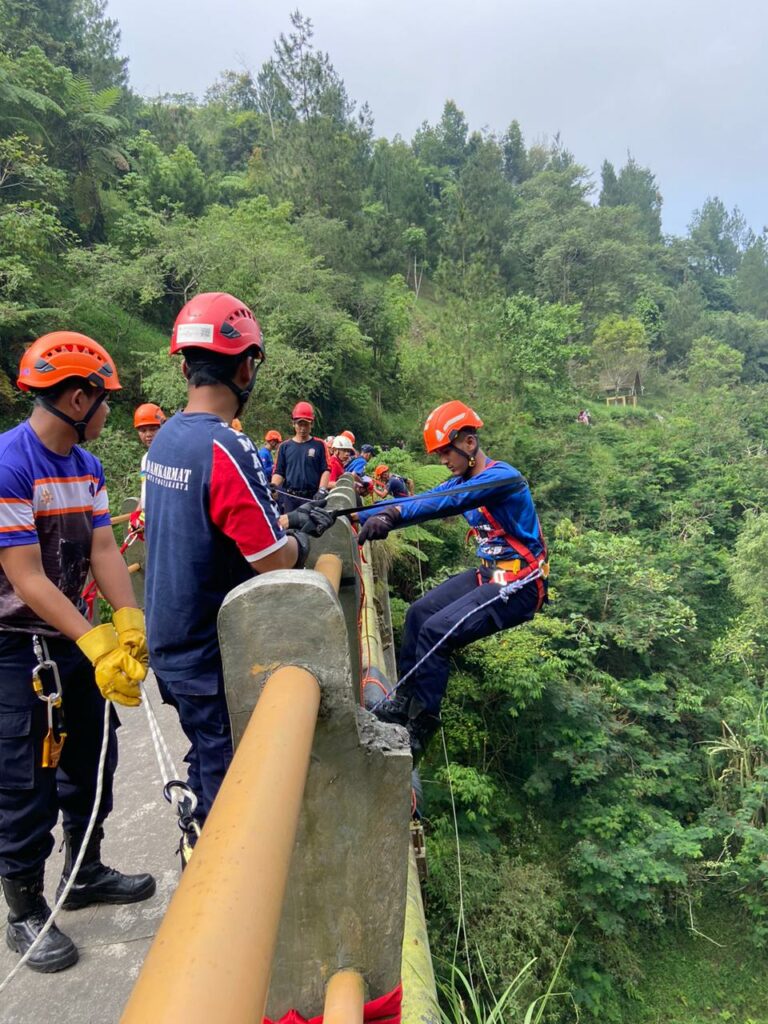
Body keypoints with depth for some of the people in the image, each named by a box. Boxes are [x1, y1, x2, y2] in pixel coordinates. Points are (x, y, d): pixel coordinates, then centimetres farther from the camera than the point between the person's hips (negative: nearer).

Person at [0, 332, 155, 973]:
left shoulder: (87, 467, 3)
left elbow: (104, 550, -4)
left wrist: (130, 624, -17)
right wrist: (97, 645, -31)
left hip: (73, 638, 8)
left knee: (93, 757, 17)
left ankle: (85, 874, 39)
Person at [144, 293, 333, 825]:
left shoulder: (166, 438, 2)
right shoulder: (228, 449, -25)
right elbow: (274, 561, -24)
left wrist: (286, 520, 10)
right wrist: (300, 538, -3)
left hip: (172, 645, 9)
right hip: (214, 658, -8)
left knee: (209, 765, 26)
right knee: (228, 786, 10)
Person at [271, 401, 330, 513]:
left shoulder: (319, 445, 4)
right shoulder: (285, 446, 10)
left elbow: (326, 470, -2)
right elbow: (279, 472, 8)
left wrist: (322, 490, -16)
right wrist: (273, 485, -12)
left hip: (313, 497, -2)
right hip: (290, 497, 2)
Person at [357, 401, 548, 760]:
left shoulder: (501, 477, -20)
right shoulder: (463, 481, 8)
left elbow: (449, 503, -37)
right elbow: (419, 502, 2)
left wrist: (393, 514, -48)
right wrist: (359, 516, -6)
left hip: (518, 587, -9)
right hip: (488, 575, 9)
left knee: (437, 632, -19)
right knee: (419, 613, 7)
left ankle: (420, 728, -5)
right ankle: (404, 701, 15)